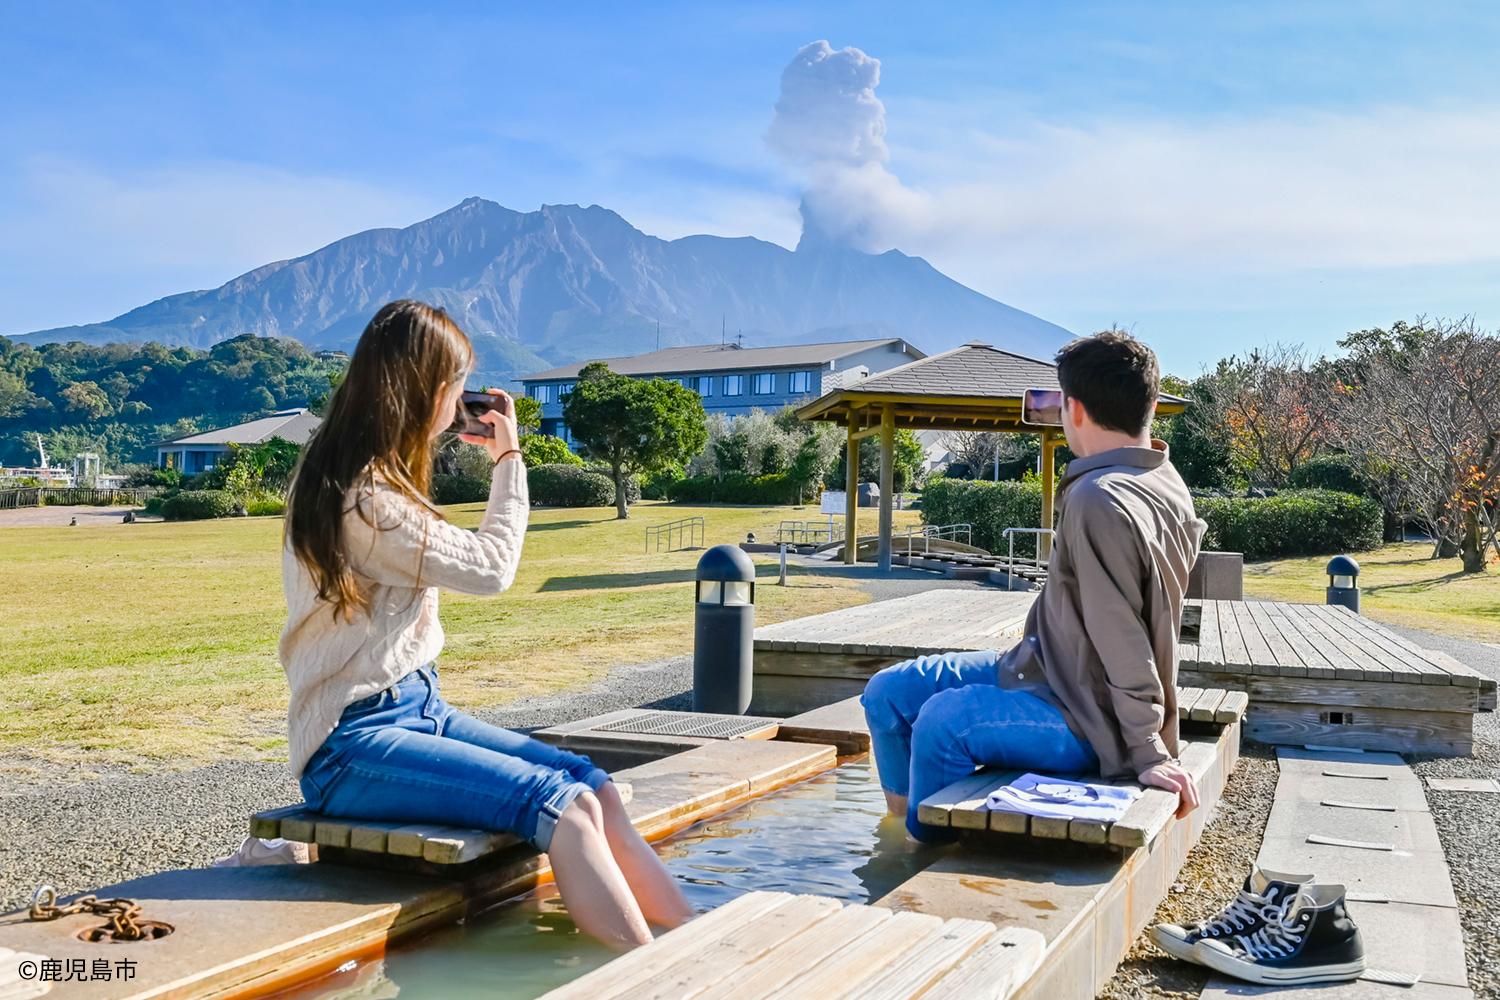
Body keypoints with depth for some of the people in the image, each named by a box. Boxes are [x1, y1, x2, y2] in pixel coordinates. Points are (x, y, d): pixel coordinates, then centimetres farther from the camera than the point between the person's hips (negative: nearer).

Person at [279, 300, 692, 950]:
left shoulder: (365, 480, 12)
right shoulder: (361, 502, -18)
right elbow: (491, 567, -9)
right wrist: (509, 457, 4)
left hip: (416, 707, 9)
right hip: (353, 745, -9)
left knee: (592, 785, -9)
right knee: (564, 807, -25)